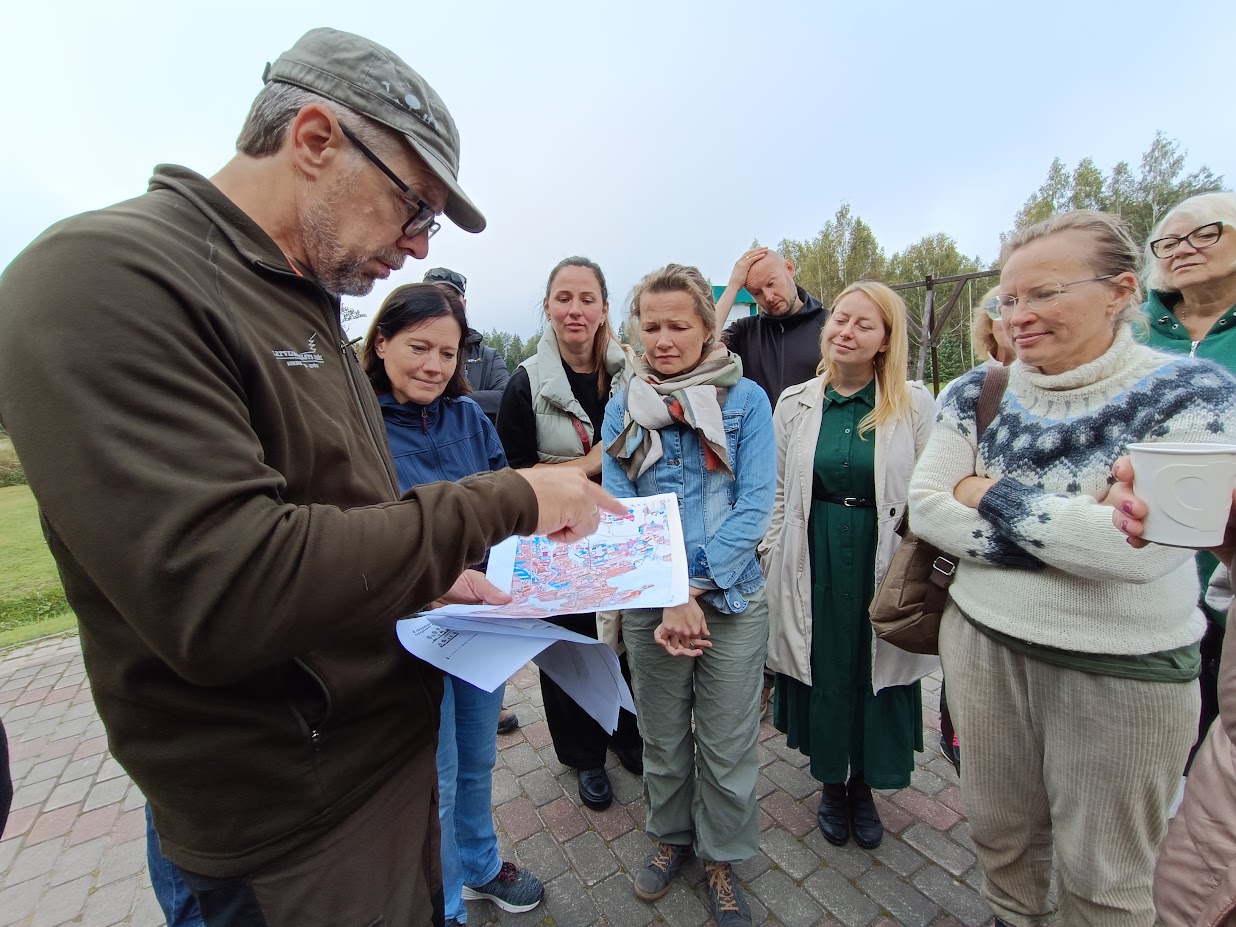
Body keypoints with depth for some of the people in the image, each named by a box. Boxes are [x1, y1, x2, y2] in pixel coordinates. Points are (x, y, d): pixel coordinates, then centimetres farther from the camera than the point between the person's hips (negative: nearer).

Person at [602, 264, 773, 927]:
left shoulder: (746, 398, -3)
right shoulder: (623, 406, 2)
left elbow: (755, 504, -9)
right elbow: (616, 507, -4)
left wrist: (696, 588, -16)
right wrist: (665, 599, -15)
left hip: (732, 600, -1)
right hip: (647, 603, 2)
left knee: (726, 745, 14)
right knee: (662, 738, 20)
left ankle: (721, 857, 41)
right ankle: (670, 836, 47)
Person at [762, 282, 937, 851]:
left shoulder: (915, 405, -4)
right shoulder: (795, 403, 1)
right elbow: (779, 494, 5)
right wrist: (771, 563, 3)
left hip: (884, 563, -1)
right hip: (813, 561, 1)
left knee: (877, 673, 14)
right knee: (821, 673, 14)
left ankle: (863, 785, 42)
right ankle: (830, 783, 41)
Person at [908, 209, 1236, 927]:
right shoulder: (978, 394, -2)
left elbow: (1139, 546, -23)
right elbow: (924, 509, -9)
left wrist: (993, 496, -14)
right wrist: (1072, 527, -17)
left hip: (1125, 668, -2)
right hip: (983, 640, 3)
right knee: (1000, 832, 21)